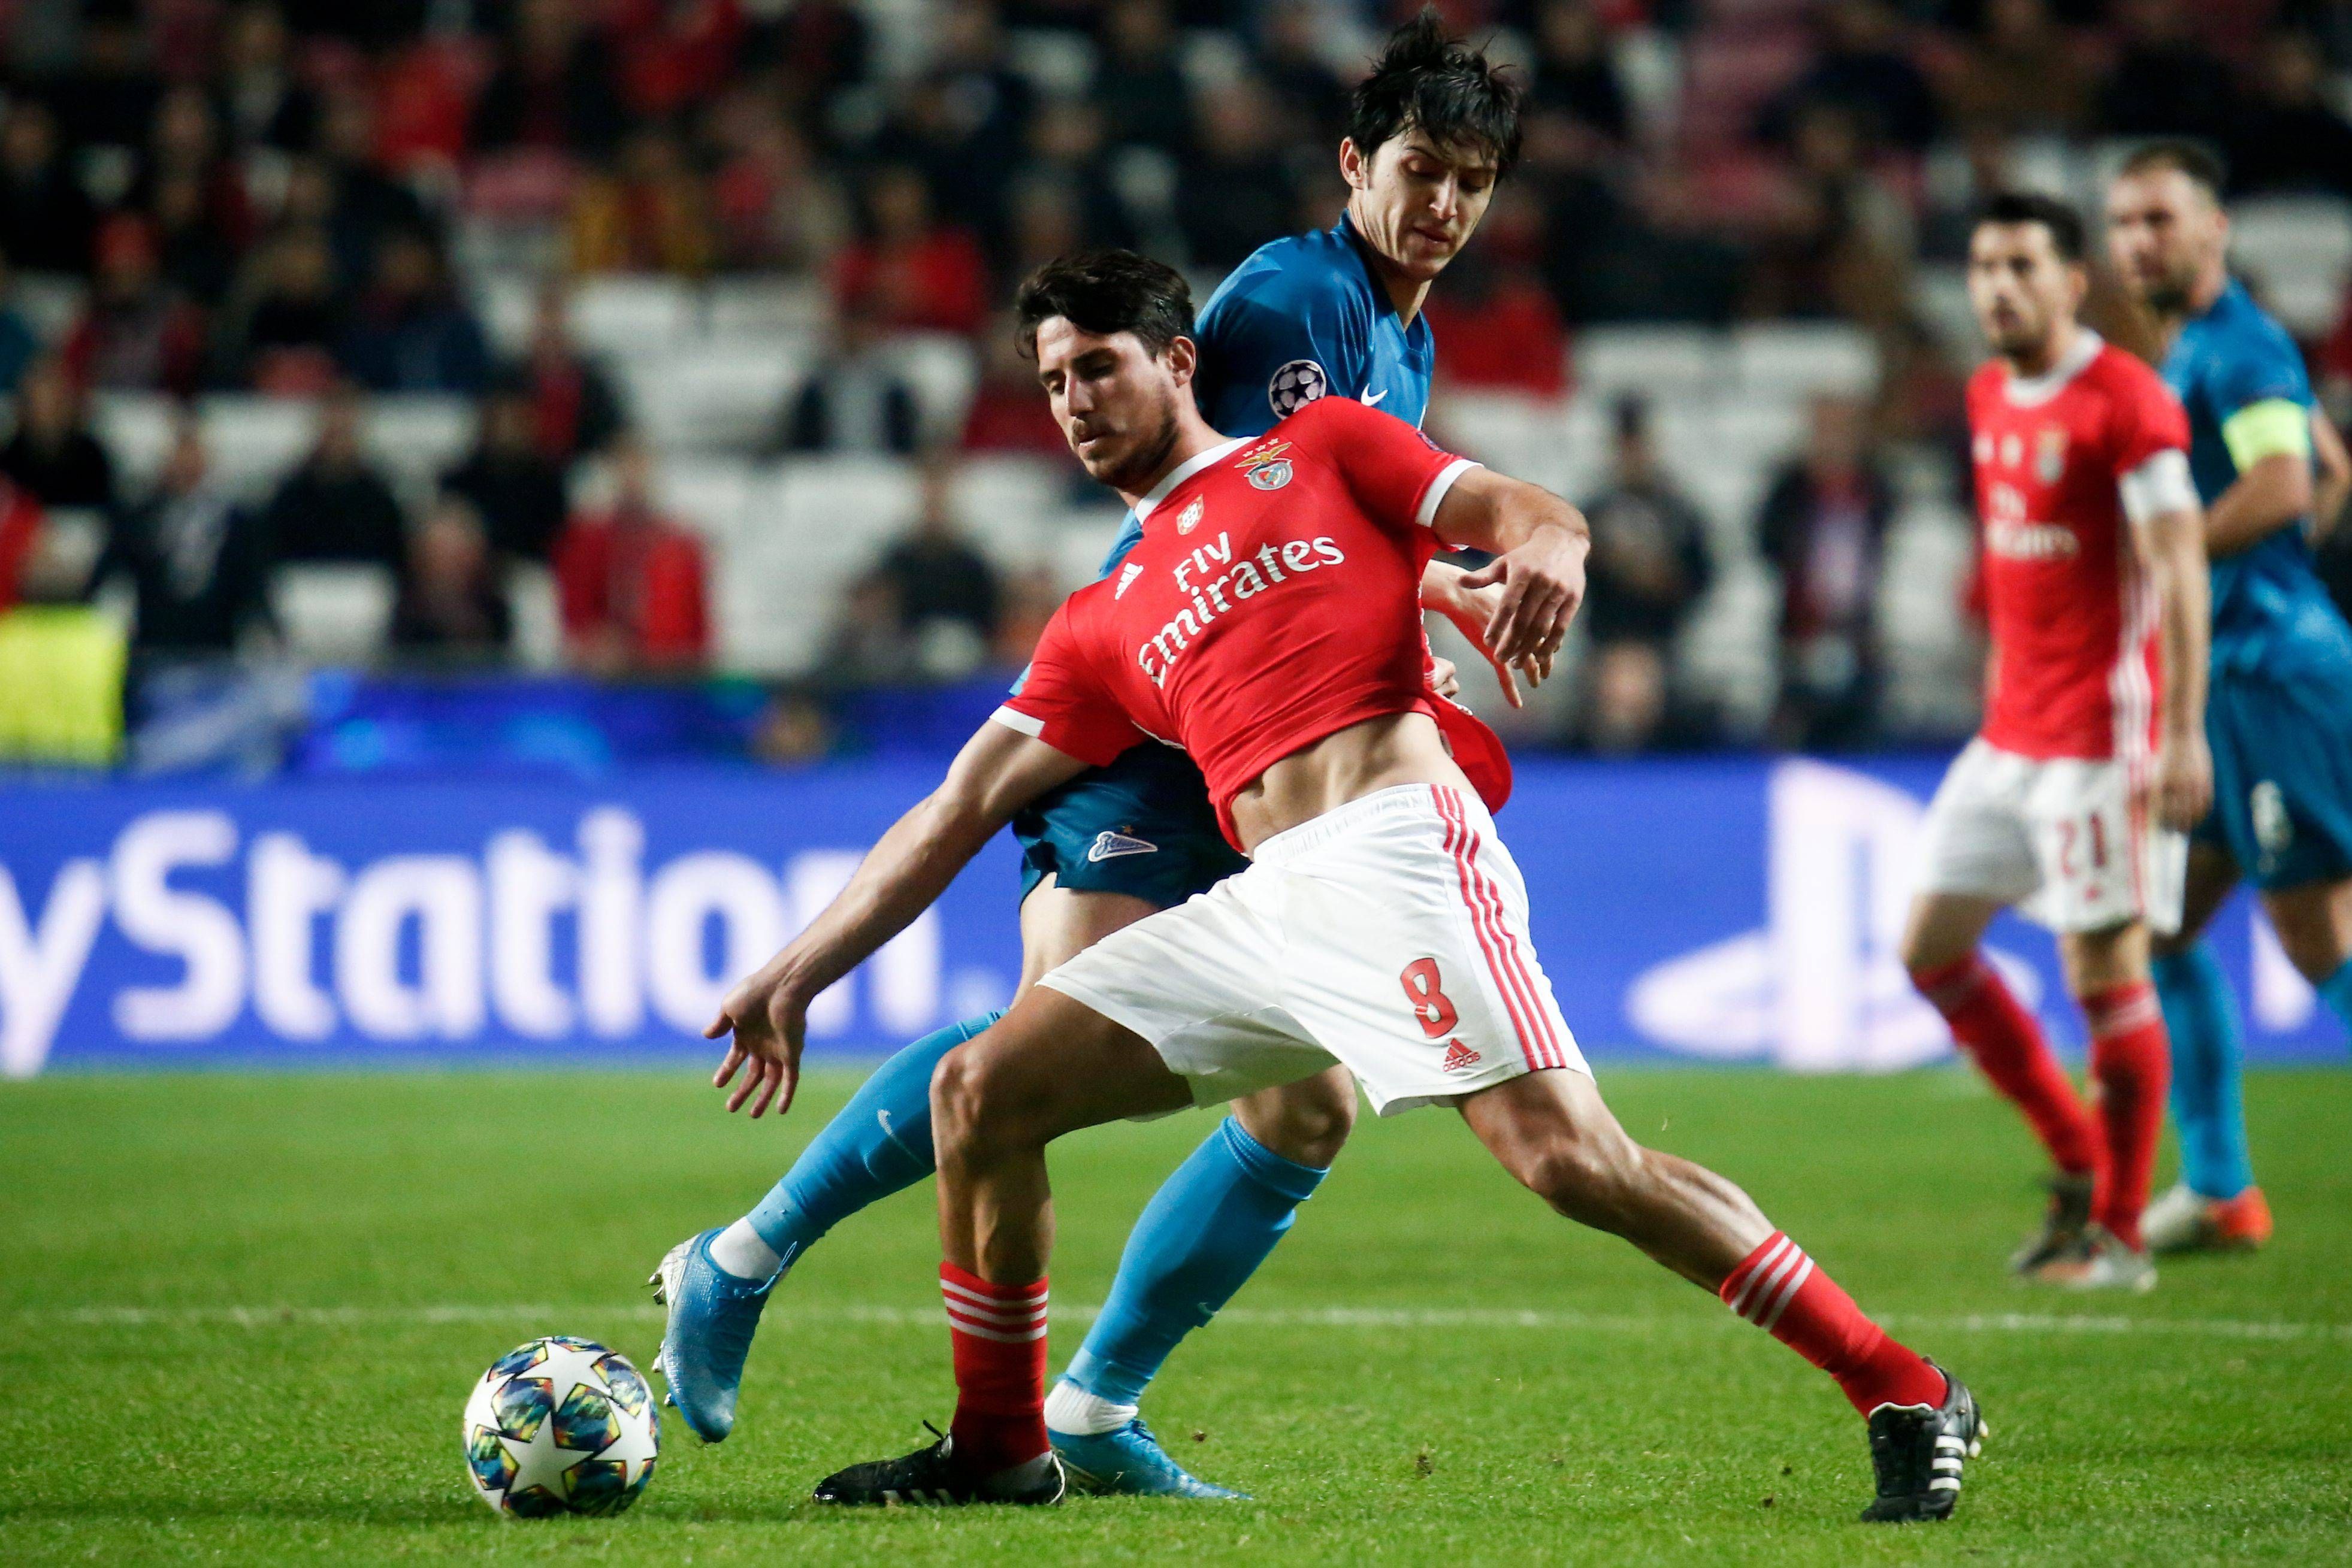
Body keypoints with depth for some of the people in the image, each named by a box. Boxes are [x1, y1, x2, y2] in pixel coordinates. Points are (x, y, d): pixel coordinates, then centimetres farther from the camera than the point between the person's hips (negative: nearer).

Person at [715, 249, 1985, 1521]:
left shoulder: (1319, 449, 16)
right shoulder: (1103, 626, 27)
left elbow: (1523, 511, 6)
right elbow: (959, 810, 25)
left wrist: (1544, 547, -20)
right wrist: (797, 975, 19)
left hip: (1395, 850, -6)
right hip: (1259, 908, 6)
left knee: (1568, 1157, -21)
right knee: (978, 1093, -1)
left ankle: (1904, 1398, -17)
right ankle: (998, 1449, 13)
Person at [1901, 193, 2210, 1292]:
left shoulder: (2124, 401, -13)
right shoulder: (1990, 398, 13)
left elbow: (2177, 571, -17)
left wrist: (2185, 735, -22)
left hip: (2101, 735, -9)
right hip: (2009, 736, 9)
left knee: (2106, 965, -7)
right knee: (1931, 946, 8)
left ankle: (2119, 1233, 2)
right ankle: (2077, 1160, 20)